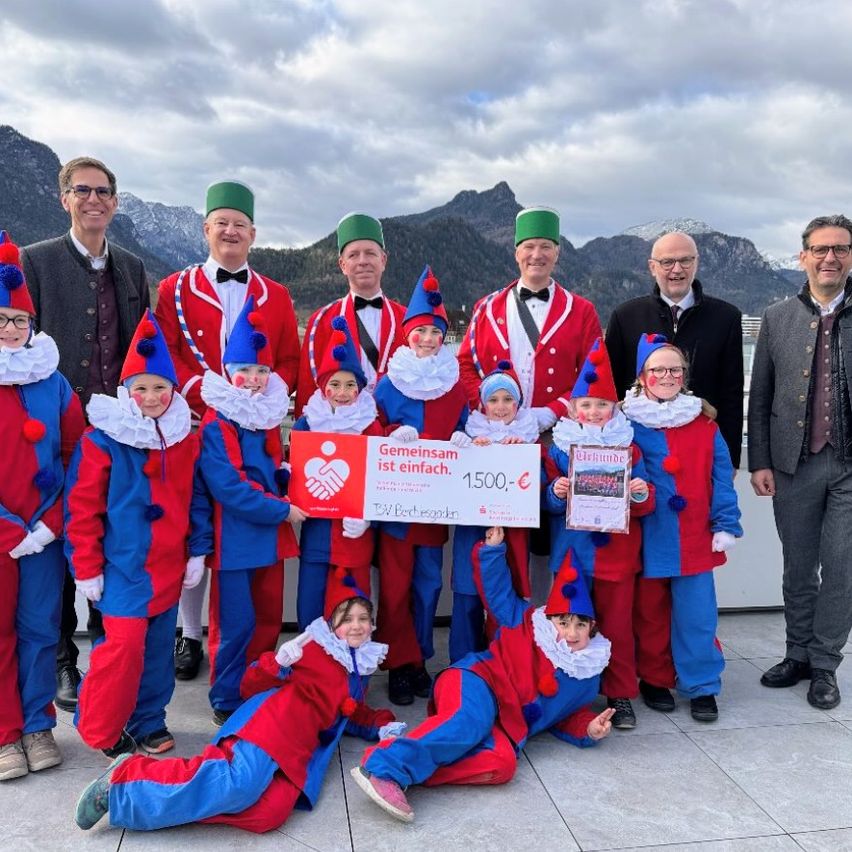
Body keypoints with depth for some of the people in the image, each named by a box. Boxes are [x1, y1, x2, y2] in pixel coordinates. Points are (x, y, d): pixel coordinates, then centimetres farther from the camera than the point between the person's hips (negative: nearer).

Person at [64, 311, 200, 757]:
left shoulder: (186, 441, 7)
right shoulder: (101, 440, -8)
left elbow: (194, 501, 13)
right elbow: (81, 508, -6)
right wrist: (86, 567, -6)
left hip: (169, 566, 5)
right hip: (123, 565, -4)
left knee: (158, 646, 12)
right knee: (124, 643, -9)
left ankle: (149, 721, 30)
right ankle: (100, 730, 12)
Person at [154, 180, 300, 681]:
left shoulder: (276, 296, 12)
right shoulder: (175, 290, 7)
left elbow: (291, 361, 8)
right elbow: (164, 357, 0)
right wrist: (207, 392, -15)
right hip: (196, 428, -1)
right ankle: (190, 636, 19)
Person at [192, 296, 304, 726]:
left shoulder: (269, 420, 10)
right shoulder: (215, 426, -12)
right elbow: (227, 488, -19)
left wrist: (284, 484, 0)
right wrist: (281, 509, -16)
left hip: (271, 534, 7)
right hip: (234, 538, -7)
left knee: (269, 618, 13)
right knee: (236, 623, 0)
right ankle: (226, 701, 16)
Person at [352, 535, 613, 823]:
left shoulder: (588, 675, 16)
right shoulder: (529, 624, 5)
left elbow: (568, 713, 25)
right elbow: (499, 593, 8)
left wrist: (589, 730, 3)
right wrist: (493, 549, -5)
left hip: (503, 727, 4)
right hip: (475, 681, -4)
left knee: (502, 764, -32)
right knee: (469, 721, -41)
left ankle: (413, 770, -37)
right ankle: (384, 767, -50)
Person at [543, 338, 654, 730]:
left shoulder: (628, 449, 3)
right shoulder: (558, 449, 1)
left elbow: (644, 506, 4)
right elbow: (550, 504, 2)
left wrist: (642, 495, -17)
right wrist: (555, 493, -19)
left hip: (617, 550, 0)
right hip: (573, 550, 0)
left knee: (617, 624, 7)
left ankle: (621, 694, 22)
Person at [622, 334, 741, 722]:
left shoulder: (704, 424, 4)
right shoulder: (627, 423, -4)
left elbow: (721, 478, 4)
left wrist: (726, 525, 0)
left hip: (694, 538, 1)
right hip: (648, 537, -1)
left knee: (697, 614, 5)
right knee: (651, 612, 13)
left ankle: (702, 686, 20)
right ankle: (654, 678, 30)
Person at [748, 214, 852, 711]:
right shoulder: (778, 319, 4)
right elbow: (760, 398, 5)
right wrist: (760, 461, 0)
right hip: (794, 464, 1)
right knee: (798, 568, 12)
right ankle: (798, 655, 28)